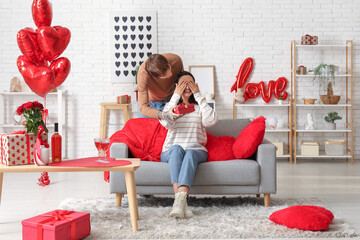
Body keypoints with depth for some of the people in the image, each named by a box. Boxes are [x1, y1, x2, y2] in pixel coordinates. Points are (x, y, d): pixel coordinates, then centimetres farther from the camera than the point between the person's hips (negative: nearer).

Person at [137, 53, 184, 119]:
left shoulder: (176, 60, -30)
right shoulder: (143, 74, -38)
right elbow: (143, 108, -38)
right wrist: (164, 115, -54)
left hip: (170, 99, 2)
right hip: (151, 102, -2)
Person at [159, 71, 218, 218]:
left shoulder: (199, 107, 17)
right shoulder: (170, 105, 17)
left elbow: (211, 121, -8)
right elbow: (166, 123, -9)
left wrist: (198, 95, -4)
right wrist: (176, 96, -6)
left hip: (197, 152, 0)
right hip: (170, 153, 0)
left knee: (190, 153, -35)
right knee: (176, 148, -36)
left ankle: (179, 200, -56)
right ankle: (181, 203, -52)